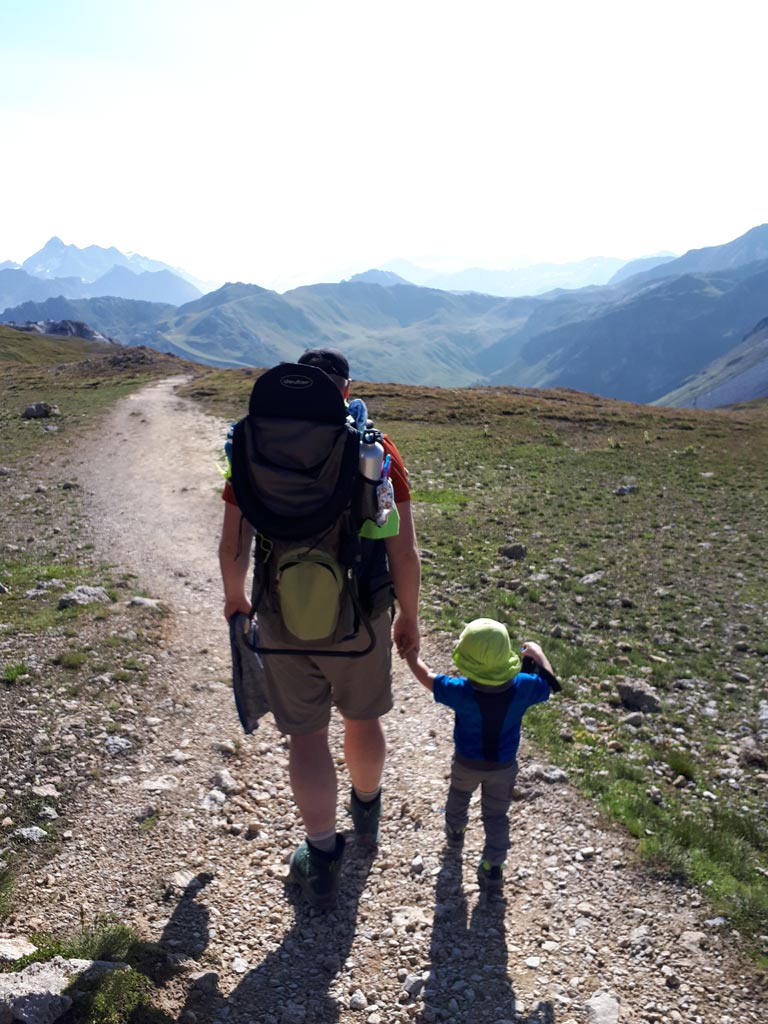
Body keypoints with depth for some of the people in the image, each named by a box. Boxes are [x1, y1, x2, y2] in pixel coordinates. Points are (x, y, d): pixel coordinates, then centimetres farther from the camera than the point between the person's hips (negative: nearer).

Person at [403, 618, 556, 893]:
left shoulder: (462, 692, -32)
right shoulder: (522, 688, -28)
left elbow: (427, 678, -16)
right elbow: (548, 683, -7)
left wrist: (410, 653, 1)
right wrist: (537, 652, 7)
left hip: (466, 764, 0)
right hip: (504, 767, 0)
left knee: (458, 797, 30)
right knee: (496, 816, 18)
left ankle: (455, 832, 53)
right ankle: (493, 866, 15)